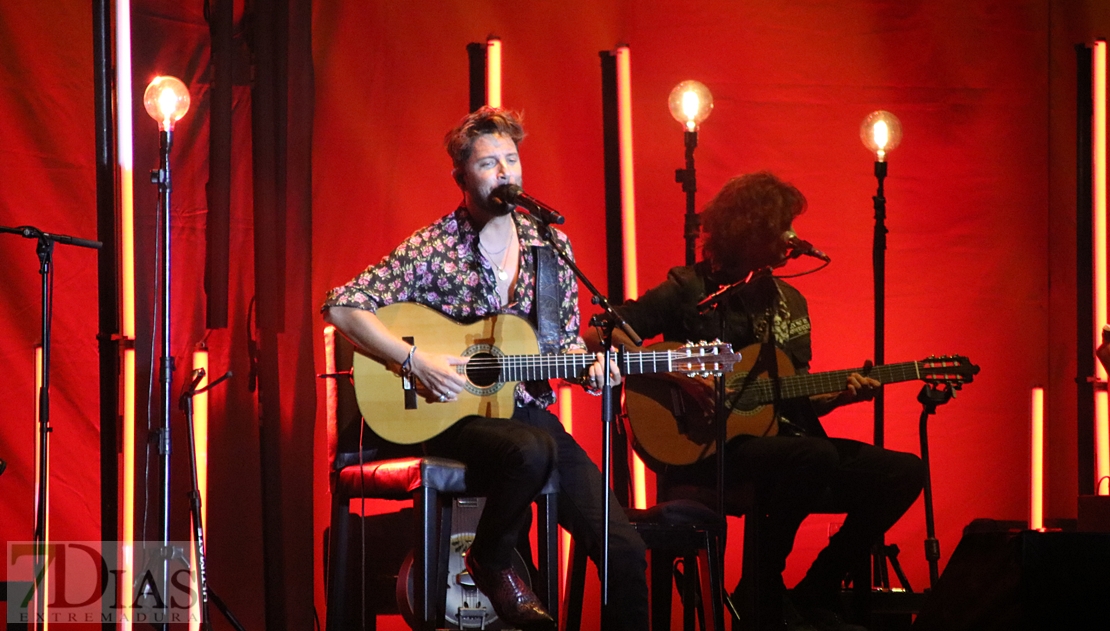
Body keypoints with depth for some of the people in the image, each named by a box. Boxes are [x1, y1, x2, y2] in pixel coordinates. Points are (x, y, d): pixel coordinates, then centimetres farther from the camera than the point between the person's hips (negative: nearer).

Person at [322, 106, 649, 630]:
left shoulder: (551, 246, 9)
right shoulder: (434, 248, -5)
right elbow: (342, 306, -9)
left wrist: (588, 364, -6)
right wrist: (414, 360, -18)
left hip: (526, 408, 4)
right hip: (453, 412, -4)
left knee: (623, 548, -13)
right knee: (531, 450, -39)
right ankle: (491, 562, -11)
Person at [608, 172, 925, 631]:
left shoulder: (789, 303, 17)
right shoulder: (690, 291, -3)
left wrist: (840, 396, -1)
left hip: (778, 441, 7)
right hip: (705, 453, -7)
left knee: (904, 472, -9)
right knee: (815, 456, -36)